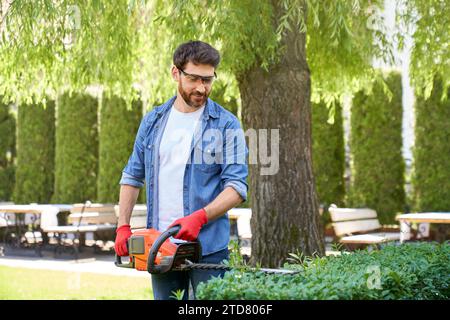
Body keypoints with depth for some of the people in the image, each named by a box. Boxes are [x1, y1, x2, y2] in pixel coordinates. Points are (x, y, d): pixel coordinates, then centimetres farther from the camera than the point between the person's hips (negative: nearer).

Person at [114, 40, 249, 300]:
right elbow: (133, 176, 15)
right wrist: (123, 227, 6)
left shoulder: (226, 124, -5)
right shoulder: (153, 121, 10)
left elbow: (238, 186, -11)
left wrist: (200, 217, -25)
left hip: (208, 247, -4)